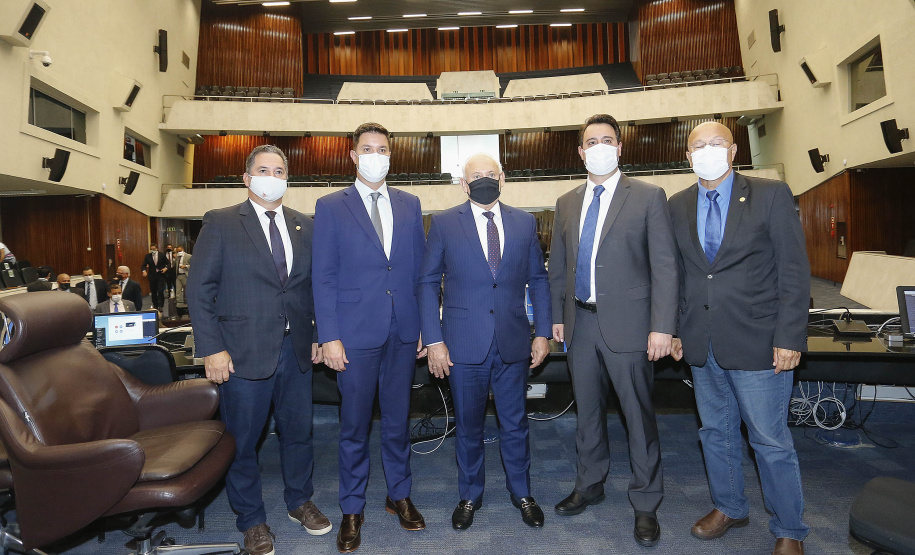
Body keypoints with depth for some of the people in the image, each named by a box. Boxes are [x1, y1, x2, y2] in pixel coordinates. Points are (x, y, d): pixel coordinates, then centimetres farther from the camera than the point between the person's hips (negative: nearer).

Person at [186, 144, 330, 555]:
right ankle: (251, 520, 31)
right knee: (242, 440, 10)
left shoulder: (305, 226, 8)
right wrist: (211, 349, -11)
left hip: (296, 349, 4)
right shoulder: (221, 223, -3)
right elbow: (199, 290, -6)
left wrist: (319, 336, 5)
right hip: (243, 351, -3)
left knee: (298, 431, 16)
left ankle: (299, 501, 39)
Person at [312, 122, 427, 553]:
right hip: (356, 332, -2)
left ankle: (399, 496, 33)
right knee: (355, 425, 8)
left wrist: (425, 324, 5)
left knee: (398, 419, 15)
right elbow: (323, 277, -3)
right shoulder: (331, 207, 1)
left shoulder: (409, 205, 10)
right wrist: (329, 336, -9)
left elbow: (420, 268, 10)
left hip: (403, 332, 3)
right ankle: (352, 510, 26)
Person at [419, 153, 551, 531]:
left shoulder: (524, 223, 6)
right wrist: (433, 340, -7)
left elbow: (537, 279, 9)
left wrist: (542, 332, 4)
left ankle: (521, 492, 36)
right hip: (464, 343, -1)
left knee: (515, 423, 14)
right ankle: (470, 496, 34)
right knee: (468, 426, 13)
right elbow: (428, 283, -1)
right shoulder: (444, 223, -1)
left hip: (513, 342, 2)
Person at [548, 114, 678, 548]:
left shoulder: (648, 197, -2)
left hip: (627, 323, -4)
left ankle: (645, 504, 24)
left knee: (638, 415, 6)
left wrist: (662, 326, -13)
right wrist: (556, 316, 10)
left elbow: (664, 266, -7)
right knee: (587, 410, 17)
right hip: (581, 323, 5)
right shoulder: (567, 203, 11)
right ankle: (590, 485, 37)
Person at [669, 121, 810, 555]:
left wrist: (789, 337, -12)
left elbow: (794, 271, -6)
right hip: (701, 344, 4)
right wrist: (674, 329, 7)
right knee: (716, 432, 17)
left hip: (757, 341, -4)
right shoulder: (678, 206, 7)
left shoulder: (771, 195, -4)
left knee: (771, 441, 6)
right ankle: (729, 508, 38)